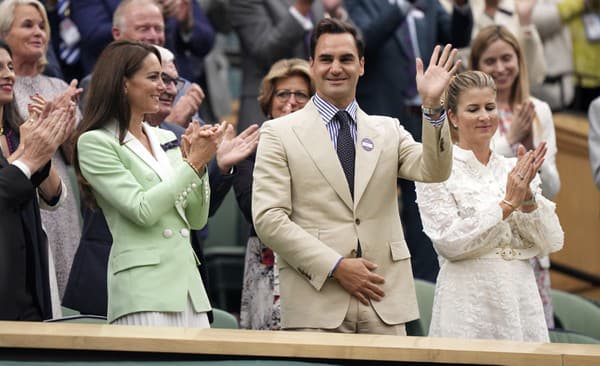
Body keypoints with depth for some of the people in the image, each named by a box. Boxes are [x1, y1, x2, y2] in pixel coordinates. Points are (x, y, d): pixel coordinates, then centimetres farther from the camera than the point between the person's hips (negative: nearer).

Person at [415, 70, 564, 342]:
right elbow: (449, 242, -12)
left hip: (521, 300, 4)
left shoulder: (515, 169, 11)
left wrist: (527, 196, -11)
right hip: (468, 306, -4)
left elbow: (552, 242, 5)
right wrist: (507, 204, -14)